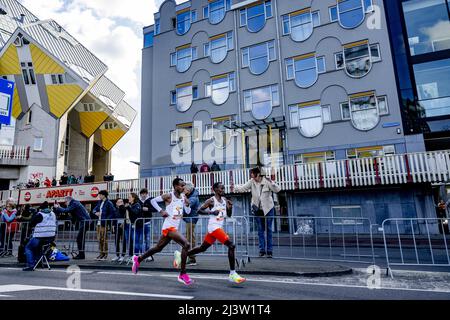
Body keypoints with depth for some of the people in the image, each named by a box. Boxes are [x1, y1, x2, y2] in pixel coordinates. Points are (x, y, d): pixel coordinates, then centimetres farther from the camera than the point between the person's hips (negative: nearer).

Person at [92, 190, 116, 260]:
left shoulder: (109, 203, -10)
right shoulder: (99, 202, 14)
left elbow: (113, 213, -13)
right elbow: (95, 209, 22)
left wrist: (107, 220, -18)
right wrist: (96, 212, -1)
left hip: (104, 224, -8)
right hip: (99, 223, 8)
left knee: (104, 239, -5)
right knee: (99, 239, 12)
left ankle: (105, 254, 3)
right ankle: (101, 253, 21)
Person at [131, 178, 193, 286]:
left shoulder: (183, 196, 7)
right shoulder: (169, 196, -11)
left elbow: (188, 212, 10)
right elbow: (153, 200, -4)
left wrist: (188, 204, -10)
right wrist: (161, 211, -13)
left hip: (175, 227, 8)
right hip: (169, 227, -8)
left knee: (158, 248, 20)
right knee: (186, 245, -21)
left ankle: (138, 259, 40)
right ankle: (183, 274, -11)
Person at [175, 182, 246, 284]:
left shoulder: (225, 200, 11)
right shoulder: (211, 200, -9)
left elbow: (229, 215, 14)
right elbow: (199, 211, -9)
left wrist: (230, 207, -5)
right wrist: (211, 212, -21)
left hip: (219, 227, 8)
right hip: (214, 227, -8)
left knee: (203, 248, 18)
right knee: (231, 246, -17)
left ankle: (180, 255, 32)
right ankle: (232, 274, -11)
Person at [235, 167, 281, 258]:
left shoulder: (267, 181, -13)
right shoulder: (251, 182, -5)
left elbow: (277, 190, -16)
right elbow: (242, 188, -11)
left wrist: (271, 182, -32)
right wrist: (234, 187, -28)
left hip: (268, 208, -2)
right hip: (257, 209, 3)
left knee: (268, 230, 4)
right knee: (260, 230, 9)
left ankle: (269, 250, 12)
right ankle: (262, 249, 16)